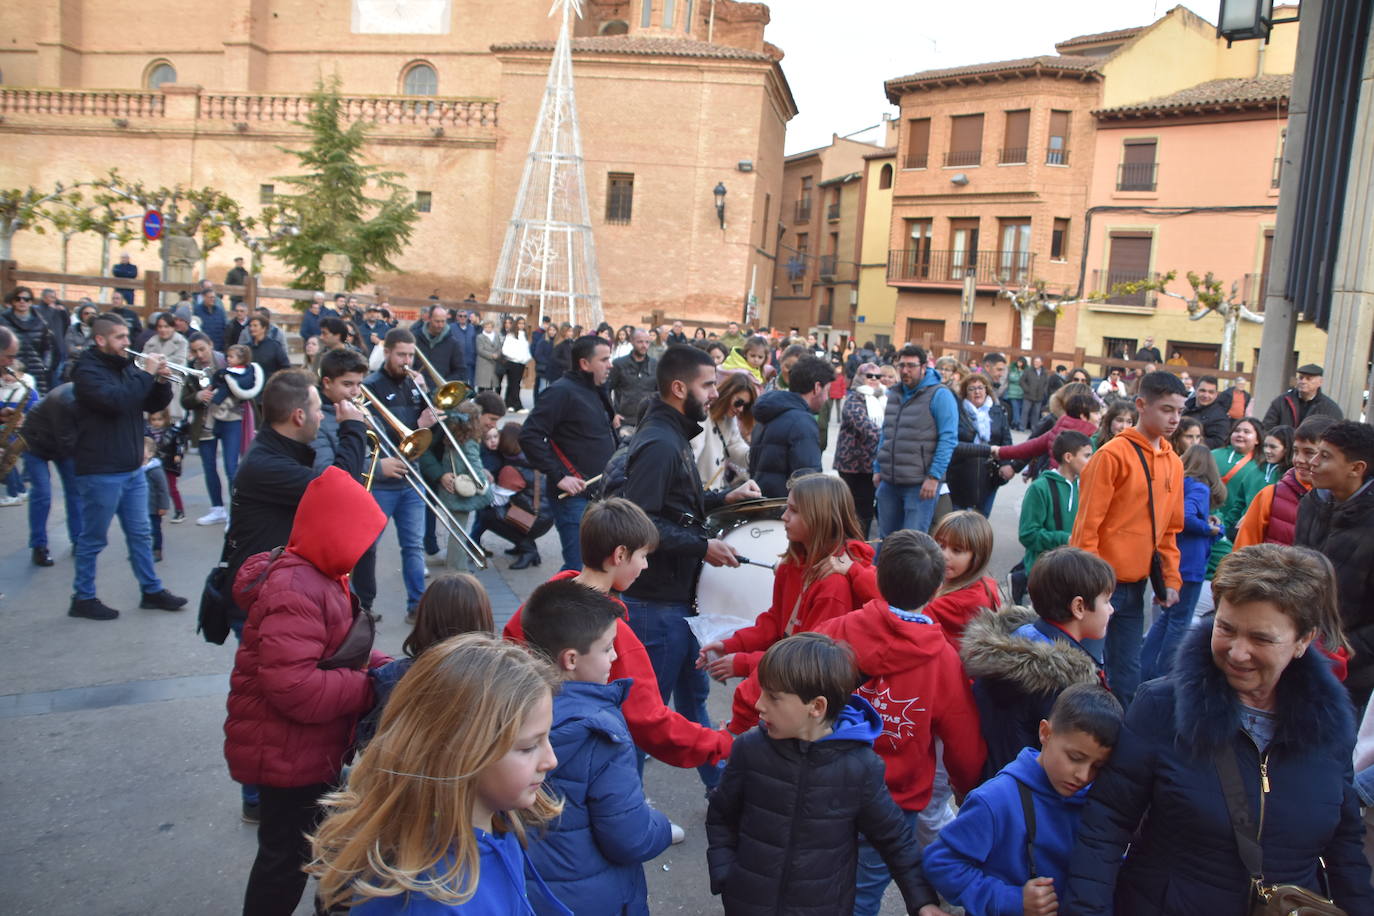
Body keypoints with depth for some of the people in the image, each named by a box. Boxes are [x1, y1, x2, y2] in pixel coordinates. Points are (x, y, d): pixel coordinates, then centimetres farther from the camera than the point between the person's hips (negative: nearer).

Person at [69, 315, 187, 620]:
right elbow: (115, 400, -29)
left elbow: (154, 404, 13)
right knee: (92, 539, 3)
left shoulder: (126, 366, 13)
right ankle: (83, 598, 14)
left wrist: (162, 382, -5)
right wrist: (146, 374, -21)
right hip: (100, 472, -8)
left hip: (132, 469, 8)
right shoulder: (87, 370, -11)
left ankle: (152, 591, 21)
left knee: (140, 534, 13)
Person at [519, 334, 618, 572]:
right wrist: (558, 476, -21)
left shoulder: (596, 391, 15)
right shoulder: (562, 391, -12)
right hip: (575, 495, -9)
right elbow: (529, 437, -19)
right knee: (579, 568, -9)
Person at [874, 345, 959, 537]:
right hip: (889, 482, 7)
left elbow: (948, 439, -13)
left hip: (921, 484, -7)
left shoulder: (939, 395, -7)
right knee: (886, 537, 15)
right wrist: (878, 468, 18)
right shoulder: (894, 394, 15)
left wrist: (934, 477, -17)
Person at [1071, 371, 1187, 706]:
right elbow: (1087, 524, -14)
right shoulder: (1113, 455, -12)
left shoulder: (1173, 463, 9)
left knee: (1127, 675, 14)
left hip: (1135, 586, 7)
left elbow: (1169, 529, 16)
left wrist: (1170, 579, 10)